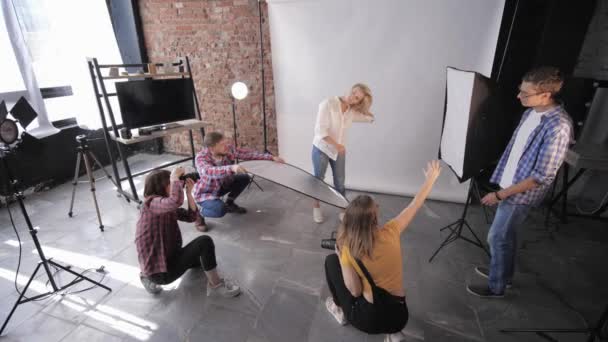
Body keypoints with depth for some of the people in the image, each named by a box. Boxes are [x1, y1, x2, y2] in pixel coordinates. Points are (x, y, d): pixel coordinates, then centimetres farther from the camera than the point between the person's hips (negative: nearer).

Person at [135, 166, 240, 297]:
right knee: (204, 241, -20)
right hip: (160, 271, -10)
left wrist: (189, 192, -3)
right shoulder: (151, 203, -20)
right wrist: (175, 177, -26)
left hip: (167, 259, 10)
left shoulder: (168, 207, 7)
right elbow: (176, 200, -42)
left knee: (202, 256, 29)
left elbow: (191, 216, 6)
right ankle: (215, 286, -3)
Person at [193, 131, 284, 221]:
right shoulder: (201, 157, -31)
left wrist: (271, 157, -20)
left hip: (221, 186, 6)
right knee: (220, 210, -32)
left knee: (245, 178, -9)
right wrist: (231, 168, -67)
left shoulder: (228, 149, -19)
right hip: (205, 192, -6)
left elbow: (248, 153, -15)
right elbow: (209, 172, -52)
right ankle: (201, 213, 3)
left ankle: (229, 204, 13)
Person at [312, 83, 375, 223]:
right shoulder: (328, 104, -21)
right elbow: (320, 130, -25)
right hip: (321, 149, -4)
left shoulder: (353, 112, -5)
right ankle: (316, 207, 33)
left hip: (339, 151, 4)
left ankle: (342, 209, 28)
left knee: (340, 182, 11)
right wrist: (336, 145, -31)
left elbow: (370, 118, 7)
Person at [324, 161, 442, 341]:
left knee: (332, 260, 9)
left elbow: (355, 291, -13)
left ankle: (342, 311, 26)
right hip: (399, 316, 3)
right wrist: (431, 177, 13)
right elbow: (416, 204, 0)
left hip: (369, 319, -2)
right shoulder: (391, 232, -14)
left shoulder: (348, 249, -19)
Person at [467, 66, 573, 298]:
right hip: (511, 186, 8)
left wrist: (500, 194, -21)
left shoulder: (558, 127, -26)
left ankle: (496, 287, 25)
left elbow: (542, 176, -25)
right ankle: (504, 273, 43)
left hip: (521, 194, -8)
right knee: (507, 234, 22)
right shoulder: (532, 112, 1)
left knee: (497, 238, 5)